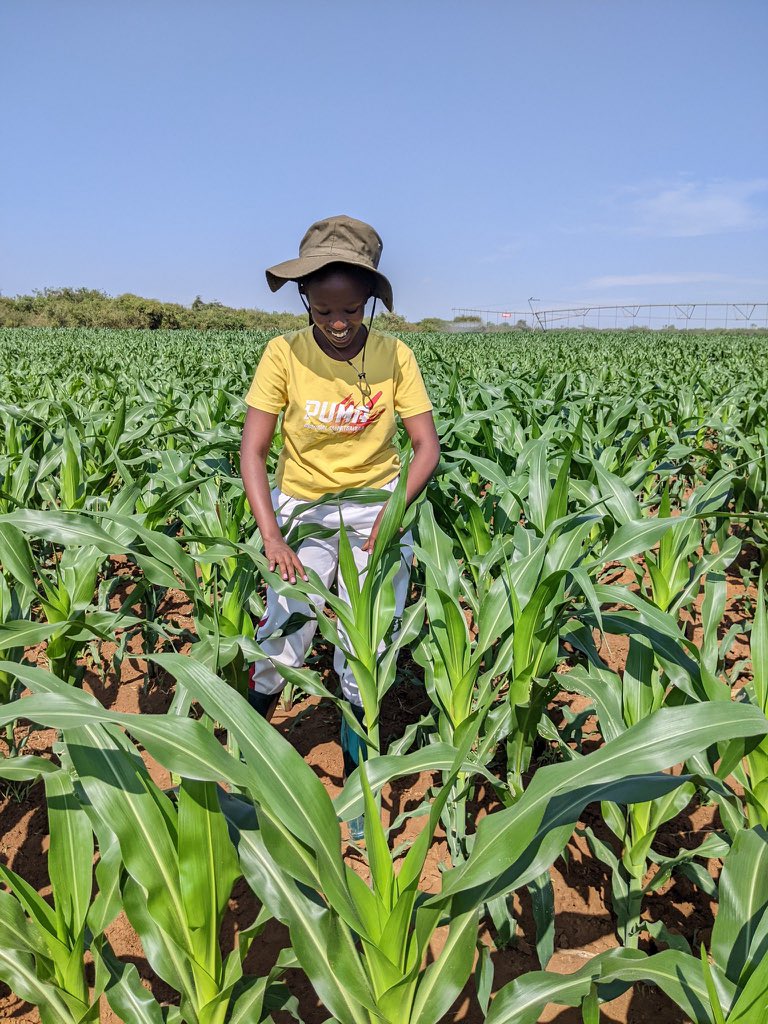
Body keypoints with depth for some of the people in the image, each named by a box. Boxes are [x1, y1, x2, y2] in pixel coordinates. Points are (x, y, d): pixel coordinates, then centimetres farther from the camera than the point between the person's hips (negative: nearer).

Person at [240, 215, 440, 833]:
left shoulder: (394, 355, -8)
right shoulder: (285, 354, -11)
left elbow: (427, 446, -7)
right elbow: (252, 451, -12)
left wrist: (395, 507, -24)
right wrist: (271, 535, -23)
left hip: (376, 508, 1)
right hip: (302, 507, 0)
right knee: (279, 650, -9)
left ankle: (357, 774, 26)